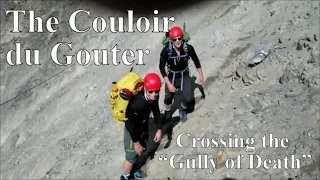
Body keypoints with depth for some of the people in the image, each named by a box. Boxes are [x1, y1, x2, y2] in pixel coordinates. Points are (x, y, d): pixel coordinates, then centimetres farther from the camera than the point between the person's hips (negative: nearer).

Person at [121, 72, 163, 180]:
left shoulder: (154, 97, -20)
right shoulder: (138, 104, -42)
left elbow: (156, 111, 1)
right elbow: (131, 125, -29)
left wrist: (159, 129, 1)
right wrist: (136, 143, -17)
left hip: (144, 127, 7)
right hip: (133, 131, -7)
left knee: (142, 151, 27)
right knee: (132, 156, 11)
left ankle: (133, 170, 53)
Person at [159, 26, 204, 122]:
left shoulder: (188, 48, -24)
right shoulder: (166, 51, -27)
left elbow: (196, 60, -4)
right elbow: (161, 67, -16)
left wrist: (201, 75, 4)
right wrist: (169, 84, -20)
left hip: (185, 75, 0)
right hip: (172, 76, 0)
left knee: (189, 98, -12)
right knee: (168, 98, 5)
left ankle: (183, 109, 23)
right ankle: (168, 113, 39)